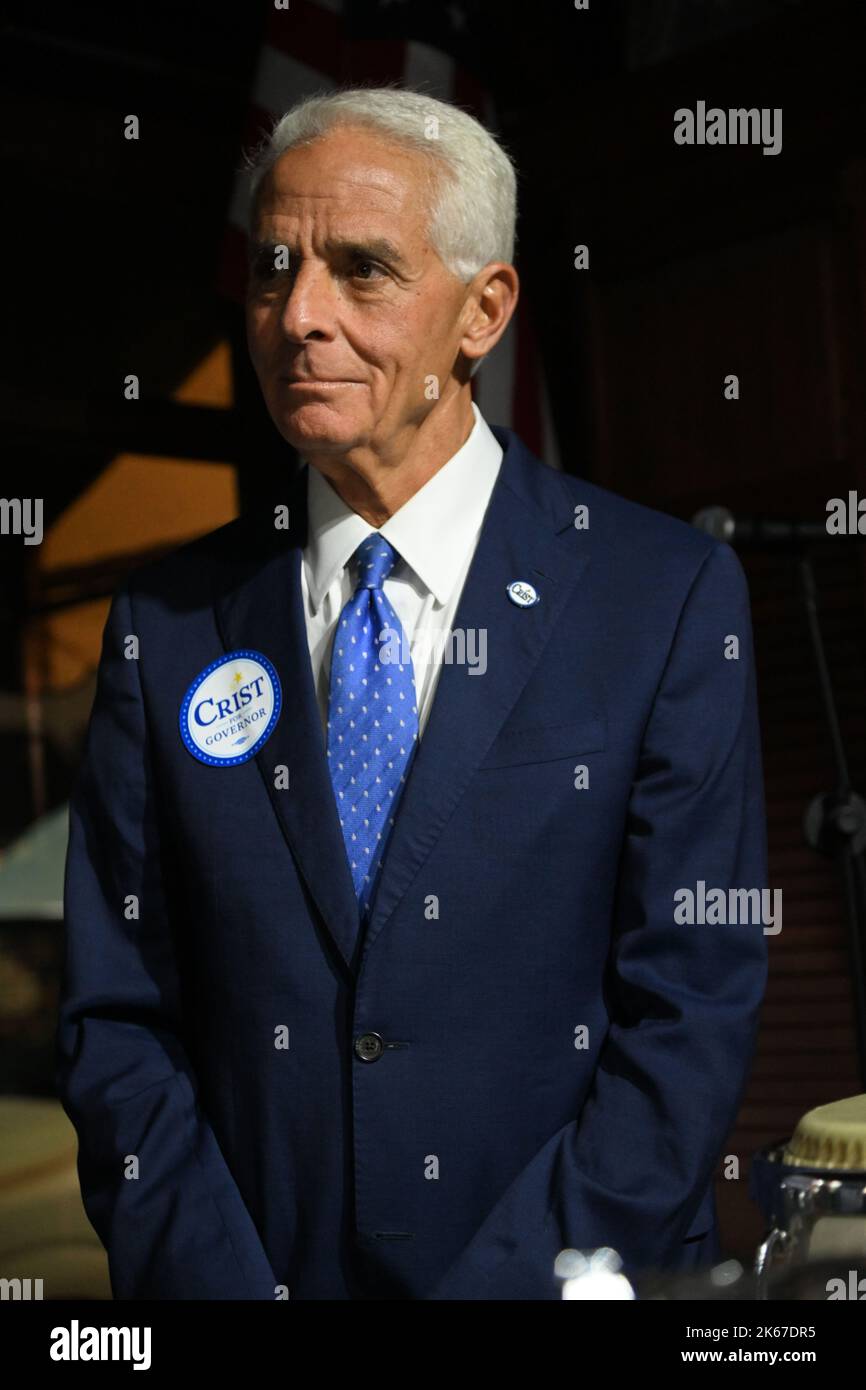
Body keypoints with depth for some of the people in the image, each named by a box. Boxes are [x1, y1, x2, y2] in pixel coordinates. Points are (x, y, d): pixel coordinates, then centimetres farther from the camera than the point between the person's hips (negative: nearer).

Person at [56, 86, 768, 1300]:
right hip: (252, 1264, 2)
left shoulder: (669, 598, -7)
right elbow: (118, 1026, -1)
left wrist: (501, 1285, -18)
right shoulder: (169, 624, 1)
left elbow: (690, 1023, -10)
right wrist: (213, 1282, -14)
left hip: (565, 1276, -1)